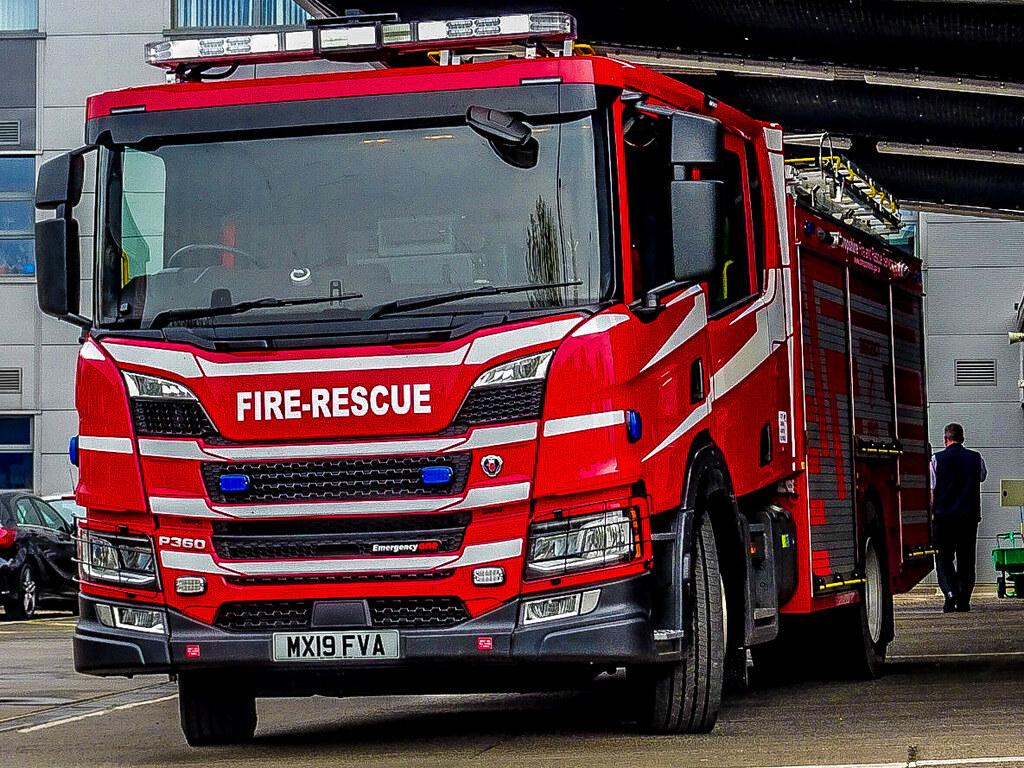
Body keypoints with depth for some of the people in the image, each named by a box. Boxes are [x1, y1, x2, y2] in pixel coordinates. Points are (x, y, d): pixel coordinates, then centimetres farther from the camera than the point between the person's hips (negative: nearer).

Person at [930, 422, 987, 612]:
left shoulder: (937, 459, -4)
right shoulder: (975, 458, 3)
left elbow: (932, 490, -3)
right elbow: (982, 477, 24)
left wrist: (931, 512, 7)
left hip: (944, 516, -2)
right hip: (969, 516, 2)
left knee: (943, 558, 6)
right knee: (966, 559, 10)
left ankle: (950, 592, -15)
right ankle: (964, 601, 7)